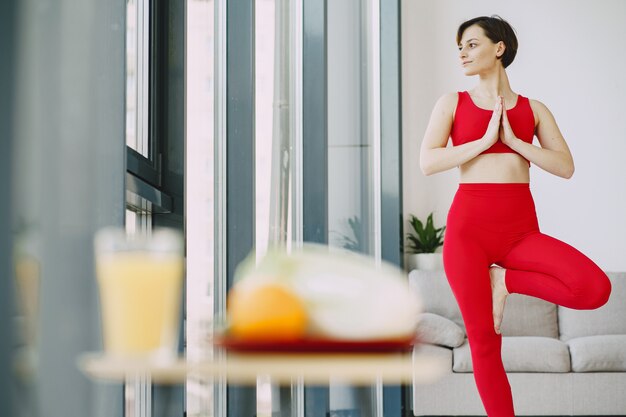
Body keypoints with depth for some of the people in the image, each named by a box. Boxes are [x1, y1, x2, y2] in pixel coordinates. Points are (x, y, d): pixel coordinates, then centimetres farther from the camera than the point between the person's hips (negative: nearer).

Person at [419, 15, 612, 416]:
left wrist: (513, 140, -7)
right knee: (484, 341, -3)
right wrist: (485, 140, -8)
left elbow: (565, 166, 1)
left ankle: (505, 279, -1)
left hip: (521, 231, 1)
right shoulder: (452, 103, 10)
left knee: (595, 288, -22)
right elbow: (428, 162, -4)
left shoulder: (533, 109, 13)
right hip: (468, 228, -1)